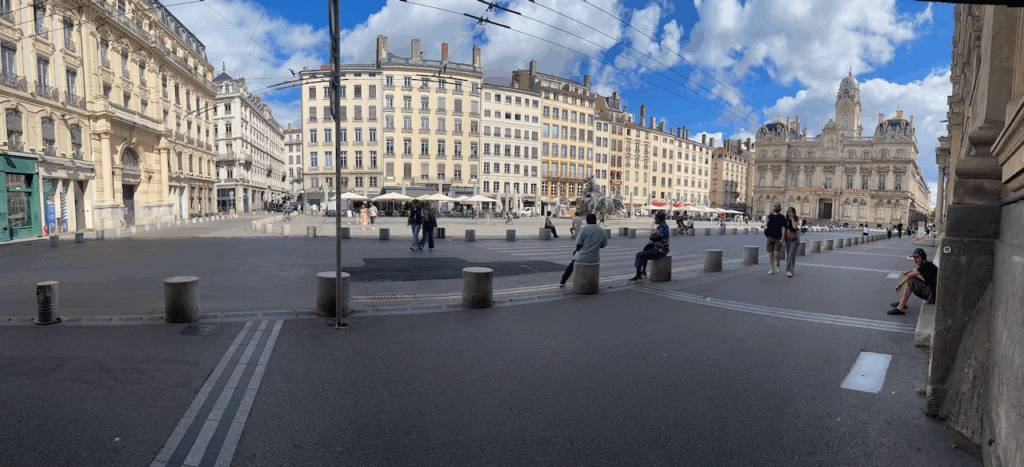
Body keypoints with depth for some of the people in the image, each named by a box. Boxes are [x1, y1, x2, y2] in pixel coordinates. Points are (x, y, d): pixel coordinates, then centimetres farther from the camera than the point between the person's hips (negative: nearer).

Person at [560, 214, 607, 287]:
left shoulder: (583, 229, -13)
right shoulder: (602, 231, 0)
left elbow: (578, 244, -14)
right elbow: (603, 245, 8)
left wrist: (577, 250, 7)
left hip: (582, 257, -3)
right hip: (594, 259, 3)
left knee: (572, 264, 27)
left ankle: (563, 282, 39)